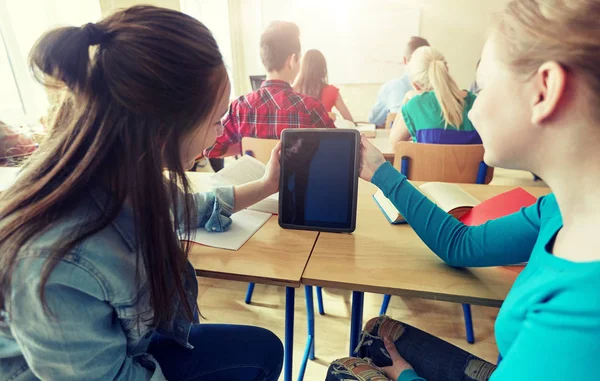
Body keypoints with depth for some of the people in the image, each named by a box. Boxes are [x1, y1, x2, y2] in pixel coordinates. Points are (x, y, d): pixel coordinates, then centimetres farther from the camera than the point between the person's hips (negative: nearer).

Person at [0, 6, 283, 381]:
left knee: (266, 348, 9)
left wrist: (266, 185, 8)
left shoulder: (129, 177, -19)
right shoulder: (58, 268, -41)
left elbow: (190, 208, 2)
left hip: (134, 344, 6)